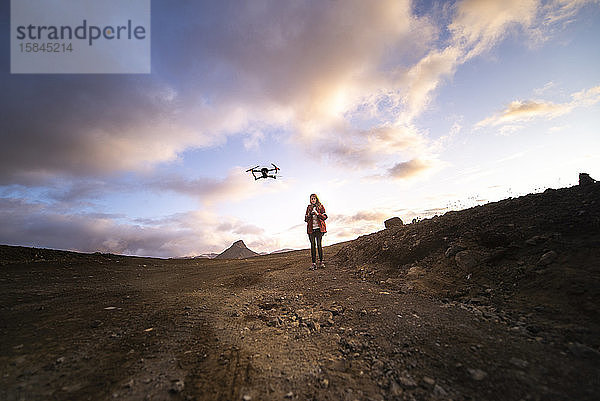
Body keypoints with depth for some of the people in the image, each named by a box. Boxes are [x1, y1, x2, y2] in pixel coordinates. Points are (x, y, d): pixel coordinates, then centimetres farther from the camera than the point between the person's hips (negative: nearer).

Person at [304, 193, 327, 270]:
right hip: (311, 229, 2)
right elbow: (306, 219, 15)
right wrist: (308, 215, -7)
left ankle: (321, 261, 7)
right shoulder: (308, 207, 14)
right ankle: (314, 263, 0)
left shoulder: (321, 206, 7)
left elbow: (325, 217, 0)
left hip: (319, 228, -2)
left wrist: (317, 214, -16)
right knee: (313, 245, -2)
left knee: (319, 245, -5)